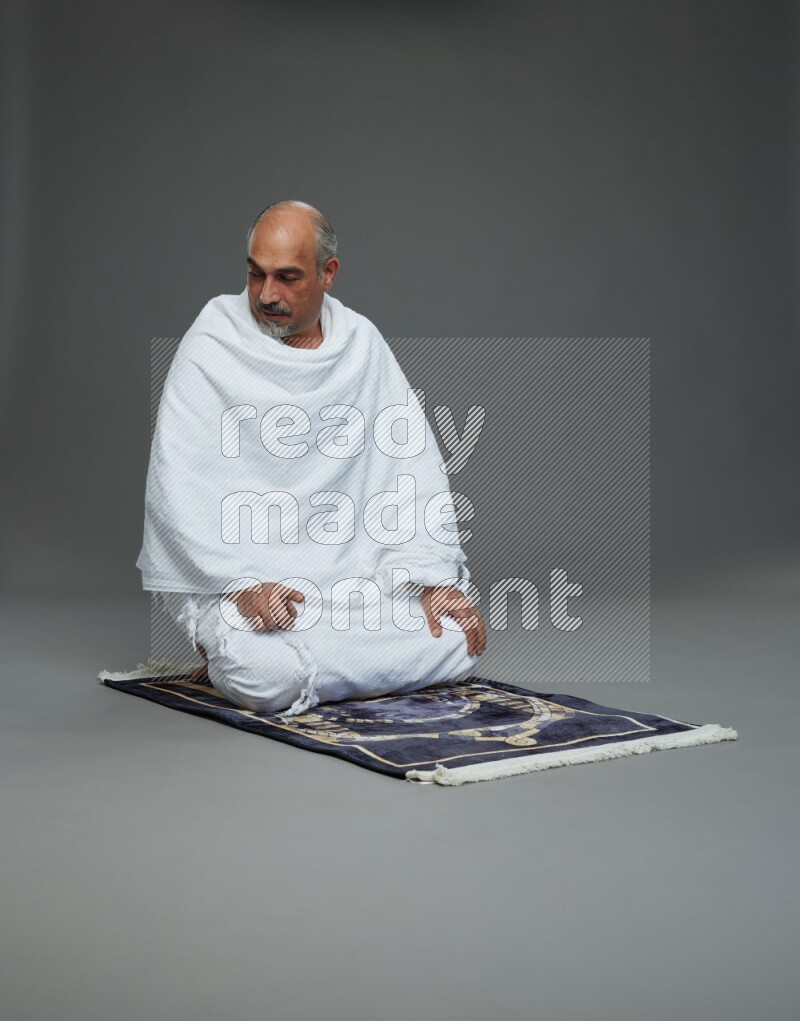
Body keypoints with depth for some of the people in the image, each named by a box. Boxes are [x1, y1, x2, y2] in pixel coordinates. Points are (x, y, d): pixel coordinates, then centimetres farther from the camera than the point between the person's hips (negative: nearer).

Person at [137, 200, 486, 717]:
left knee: (459, 642, -13)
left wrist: (435, 579, -7)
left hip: (349, 568, 5)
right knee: (268, 676, -32)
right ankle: (227, 650, 3)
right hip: (235, 573, -4)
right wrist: (243, 584, -24)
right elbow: (180, 492, -13)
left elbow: (413, 464, 3)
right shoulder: (212, 349, -6)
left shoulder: (362, 343, 6)